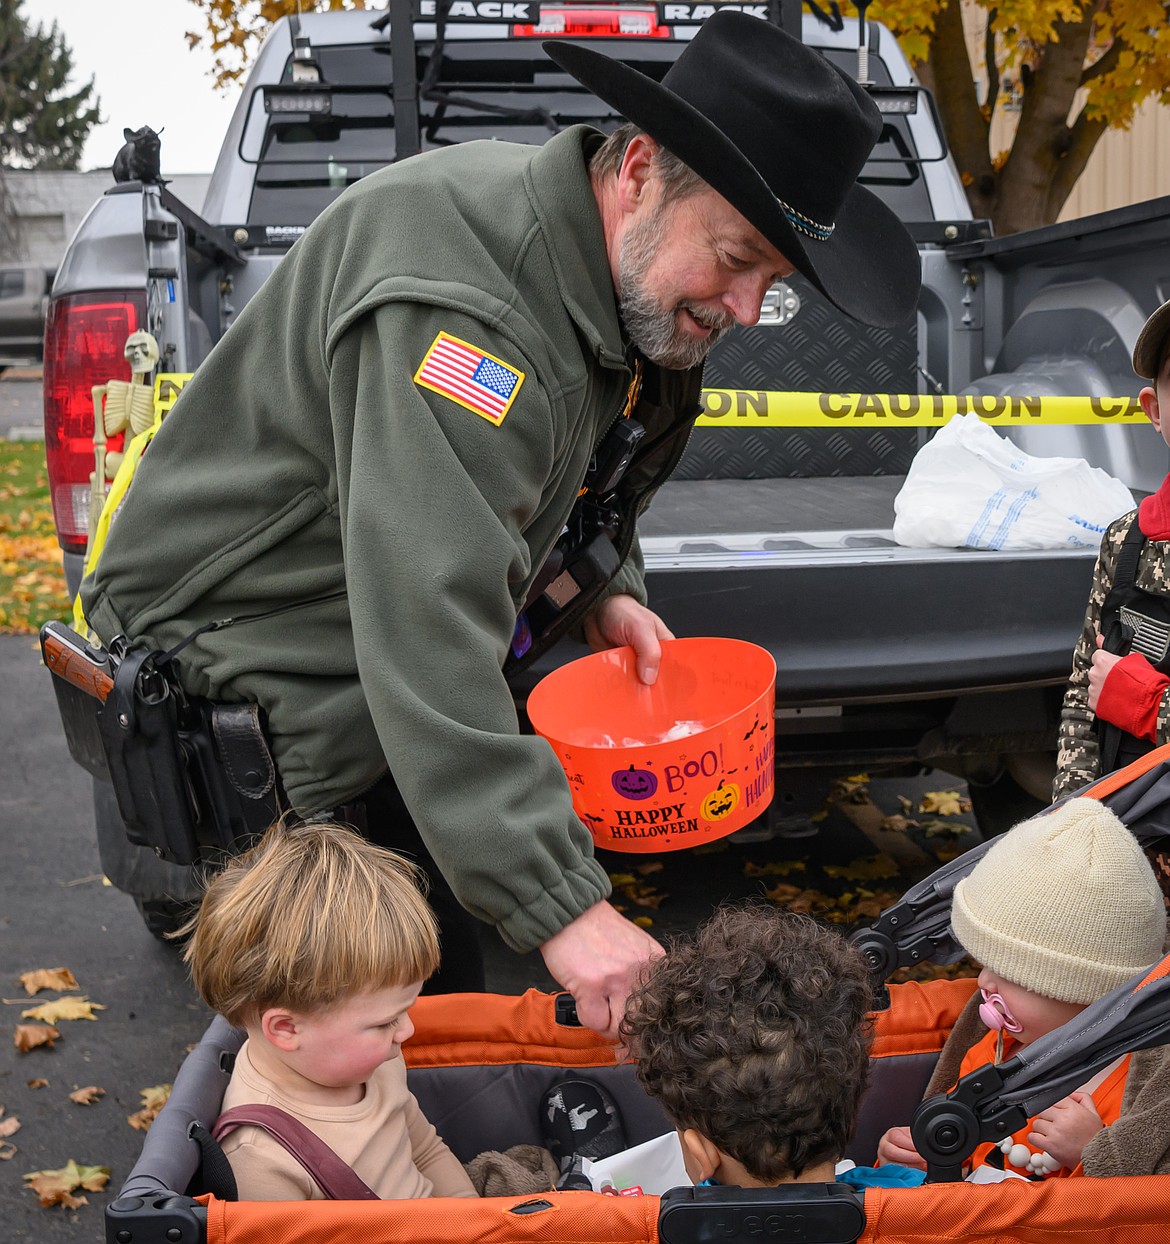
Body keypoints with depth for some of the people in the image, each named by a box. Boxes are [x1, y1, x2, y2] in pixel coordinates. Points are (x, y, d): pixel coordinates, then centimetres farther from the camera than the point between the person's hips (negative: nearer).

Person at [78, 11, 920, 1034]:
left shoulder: (633, 288, 0)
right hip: (245, 672, -9)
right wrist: (562, 906, -39)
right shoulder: (457, 296, -33)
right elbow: (426, 637, -39)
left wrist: (604, 588, 2)